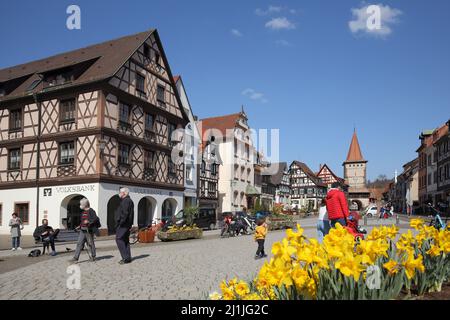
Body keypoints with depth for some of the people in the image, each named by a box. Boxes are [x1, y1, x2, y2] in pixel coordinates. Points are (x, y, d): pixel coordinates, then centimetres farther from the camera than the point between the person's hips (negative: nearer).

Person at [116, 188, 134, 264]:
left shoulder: (126, 201, -13)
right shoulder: (129, 200, 20)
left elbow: (125, 213, -23)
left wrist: (121, 222, -21)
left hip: (123, 224, -11)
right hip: (127, 224, 11)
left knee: (119, 239, -9)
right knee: (125, 240, 13)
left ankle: (126, 257, -11)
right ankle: (128, 258, 15)